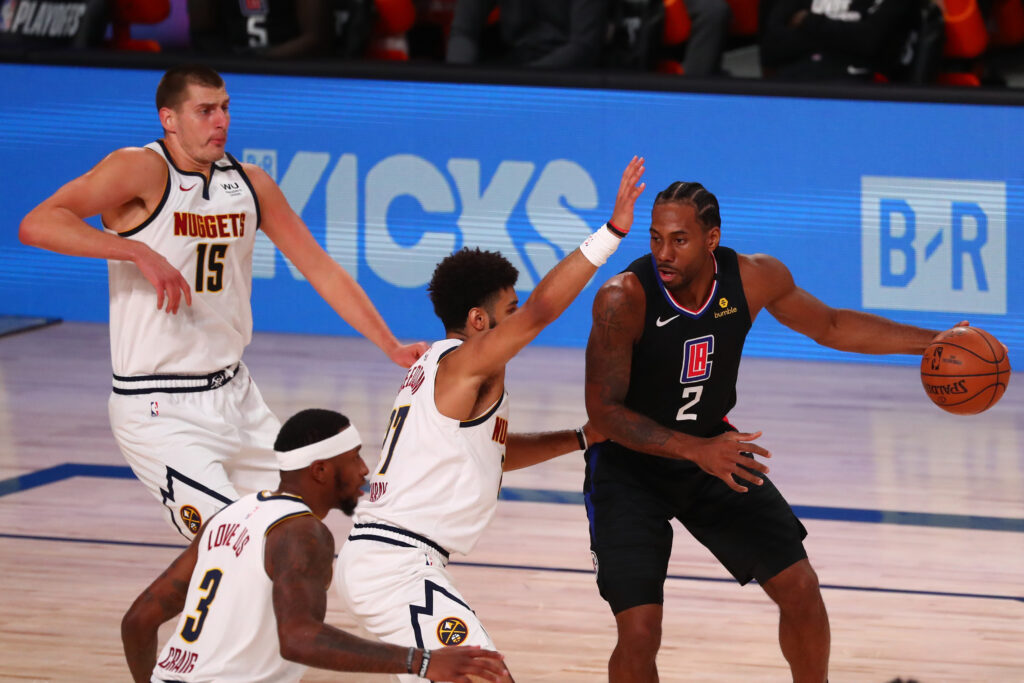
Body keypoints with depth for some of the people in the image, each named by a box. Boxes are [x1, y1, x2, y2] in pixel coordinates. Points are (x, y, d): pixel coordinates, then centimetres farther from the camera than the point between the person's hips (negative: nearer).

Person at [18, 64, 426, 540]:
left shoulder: (248, 184, 6)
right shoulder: (143, 171, -13)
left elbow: (322, 271, 12)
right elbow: (37, 225, -25)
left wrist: (392, 348, 6)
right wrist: (139, 252, -31)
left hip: (234, 393, 8)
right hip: (161, 411, -7)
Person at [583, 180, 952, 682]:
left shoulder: (755, 278, -15)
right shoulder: (623, 299, -29)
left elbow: (829, 326, 4)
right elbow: (603, 411, -27)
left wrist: (931, 342, -2)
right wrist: (697, 450, -39)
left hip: (715, 450, 5)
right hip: (629, 466, -4)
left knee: (799, 588, 5)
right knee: (640, 633, -17)